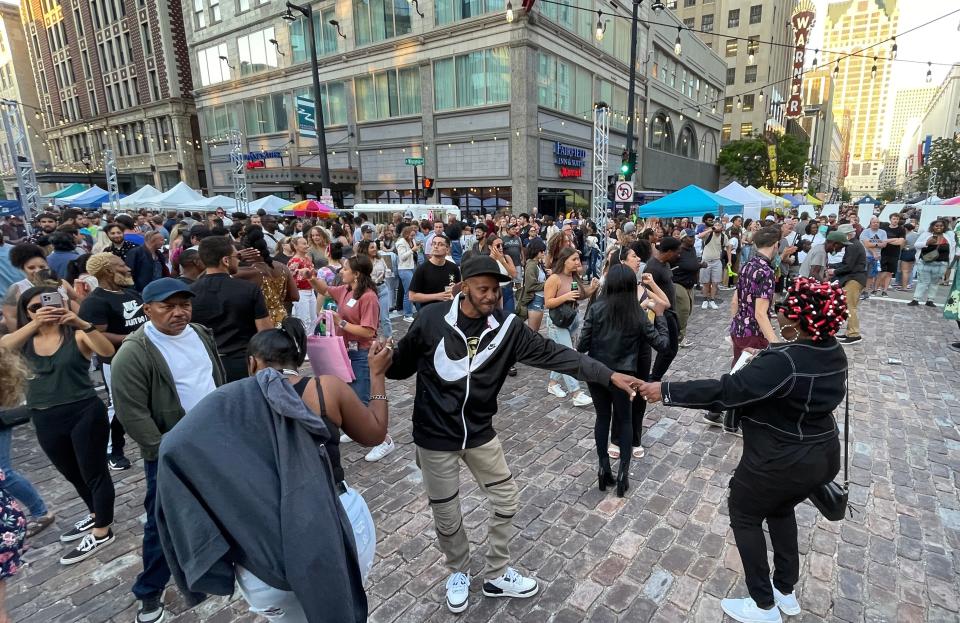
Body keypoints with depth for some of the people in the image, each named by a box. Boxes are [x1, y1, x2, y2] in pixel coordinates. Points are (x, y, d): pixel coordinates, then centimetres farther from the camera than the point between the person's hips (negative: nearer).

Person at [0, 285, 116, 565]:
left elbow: (107, 351, -26)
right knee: (73, 475, 23)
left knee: (94, 472, 4)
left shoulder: (77, 336, -8)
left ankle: (102, 533, 18)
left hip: (85, 413, -5)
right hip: (45, 420, 6)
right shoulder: (25, 340, 4)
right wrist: (35, 323, -35)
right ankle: (96, 515, 44)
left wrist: (83, 324, -40)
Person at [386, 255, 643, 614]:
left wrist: (609, 375, -19)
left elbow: (553, 354, -14)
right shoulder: (432, 319, -17)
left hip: (479, 432, 3)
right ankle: (458, 572, 45)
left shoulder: (506, 327, -11)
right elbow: (401, 364, -6)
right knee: (446, 514, 13)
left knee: (507, 499, 13)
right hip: (435, 436, -3)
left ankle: (496, 576, 38)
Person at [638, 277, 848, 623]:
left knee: (744, 516, 14)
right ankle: (786, 592, 42)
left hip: (781, 462, -8)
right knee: (781, 509, 29)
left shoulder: (783, 361, -31)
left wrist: (666, 391, -29)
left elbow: (726, 390, -33)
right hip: (822, 455, 8)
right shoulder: (834, 352, -3)